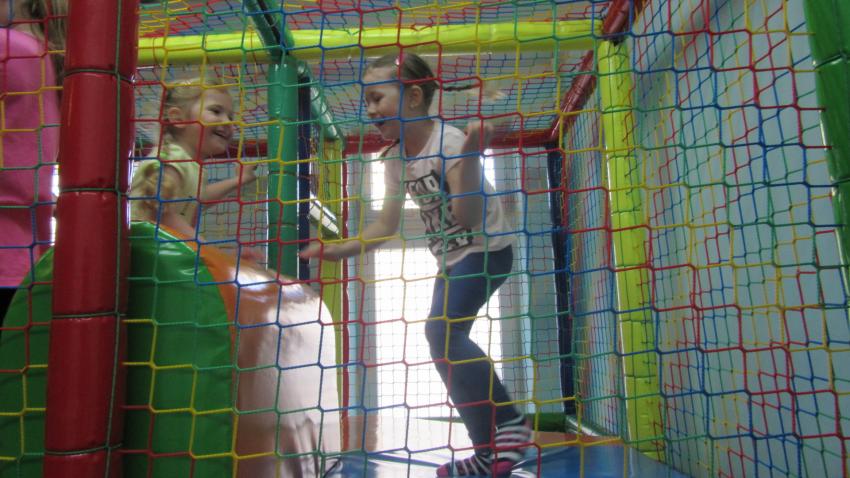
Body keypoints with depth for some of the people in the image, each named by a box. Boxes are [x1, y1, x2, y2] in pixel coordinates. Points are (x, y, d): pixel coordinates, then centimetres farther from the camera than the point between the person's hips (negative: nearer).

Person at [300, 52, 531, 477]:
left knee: (442, 330, -27)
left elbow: (467, 216, -32)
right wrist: (337, 250, -3)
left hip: (486, 250, -8)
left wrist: (470, 154, -42)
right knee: (447, 342, 10)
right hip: (451, 258, 8)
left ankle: (509, 424, -13)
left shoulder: (449, 142, -21)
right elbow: (386, 226, 5)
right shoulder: (395, 158, 1)